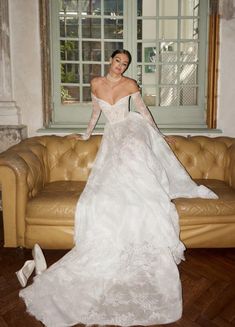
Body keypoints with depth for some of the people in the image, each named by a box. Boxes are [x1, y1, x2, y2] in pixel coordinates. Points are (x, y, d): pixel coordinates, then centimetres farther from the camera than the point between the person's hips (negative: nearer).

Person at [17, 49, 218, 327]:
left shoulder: (130, 84, 5)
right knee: (105, 190, -14)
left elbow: (143, 110, 15)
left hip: (132, 131, -4)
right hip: (112, 137, 4)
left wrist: (159, 135, 21)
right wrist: (86, 135, 34)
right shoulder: (96, 83, 13)